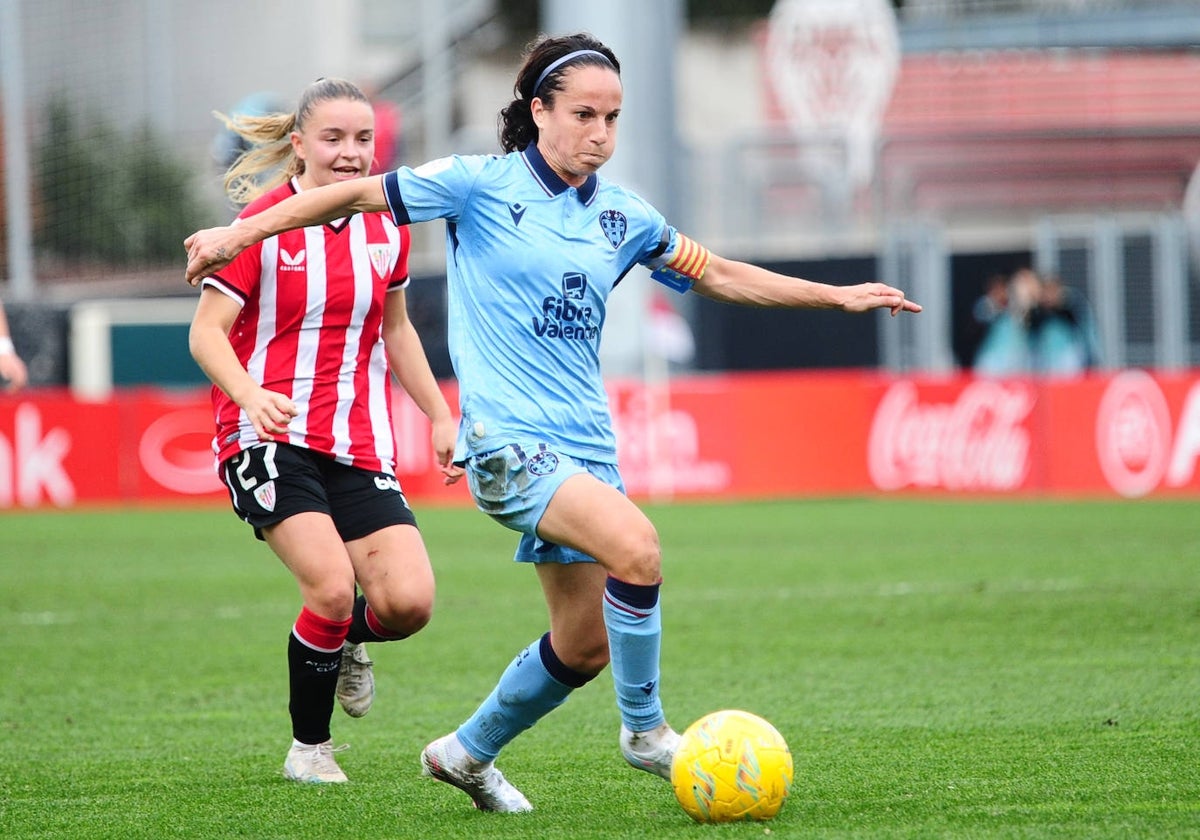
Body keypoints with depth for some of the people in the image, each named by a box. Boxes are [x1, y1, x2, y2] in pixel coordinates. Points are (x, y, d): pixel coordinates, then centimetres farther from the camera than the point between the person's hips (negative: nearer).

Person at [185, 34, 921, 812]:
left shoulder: (623, 215, 9)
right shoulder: (481, 185, -5)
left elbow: (715, 274, 21)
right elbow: (358, 194, 1)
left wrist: (840, 295, 18)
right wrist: (241, 232, -3)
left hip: (586, 445, 7)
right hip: (507, 440, -7)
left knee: (586, 644, 9)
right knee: (636, 544, -29)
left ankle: (468, 754, 33)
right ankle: (644, 730, -10)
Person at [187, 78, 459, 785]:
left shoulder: (387, 227, 10)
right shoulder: (265, 225, -6)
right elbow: (207, 332, -10)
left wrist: (440, 415, 22)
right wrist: (252, 396, -28)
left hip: (361, 447, 5)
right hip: (272, 436, -5)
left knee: (408, 602, -13)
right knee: (333, 588, -22)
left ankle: (345, 638, 25)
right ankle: (309, 748, 2)